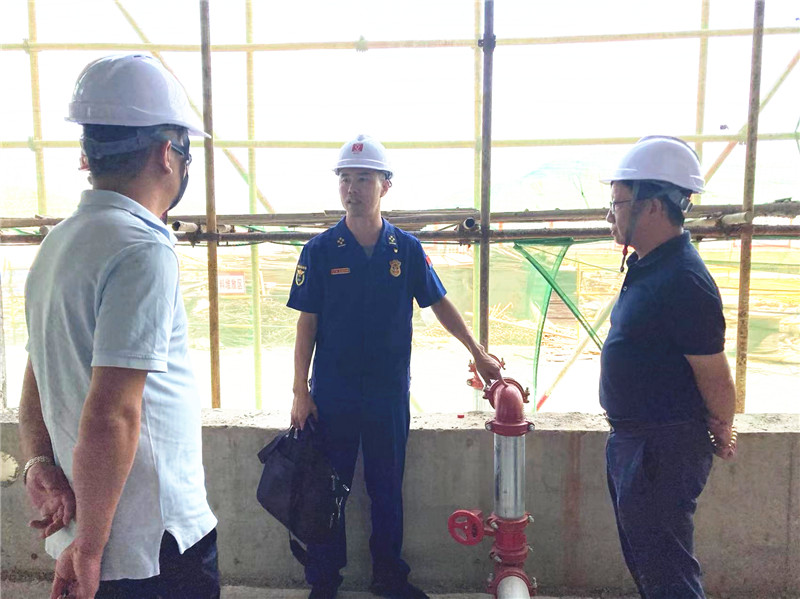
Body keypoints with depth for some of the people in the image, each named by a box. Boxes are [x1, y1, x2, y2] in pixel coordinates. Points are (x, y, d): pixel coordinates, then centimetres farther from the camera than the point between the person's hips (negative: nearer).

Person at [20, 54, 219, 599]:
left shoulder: (58, 242, 9)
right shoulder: (145, 250, -21)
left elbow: (36, 385, 13)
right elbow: (112, 413, -25)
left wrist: (40, 462, 1)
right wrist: (89, 549, -16)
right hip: (158, 544, -8)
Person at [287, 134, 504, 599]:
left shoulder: (406, 249, -1)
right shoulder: (320, 250, -4)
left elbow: (440, 303, 9)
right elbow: (307, 324, -2)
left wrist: (479, 354, 10)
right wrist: (300, 392, -4)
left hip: (390, 393, 1)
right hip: (332, 395, -1)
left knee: (388, 490, 14)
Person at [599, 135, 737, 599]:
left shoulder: (684, 281, -25)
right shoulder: (646, 266, 7)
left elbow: (715, 377, -19)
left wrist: (722, 435, -2)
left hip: (663, 451, -10)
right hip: (631, 440, 10)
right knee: (643, 560, 23)